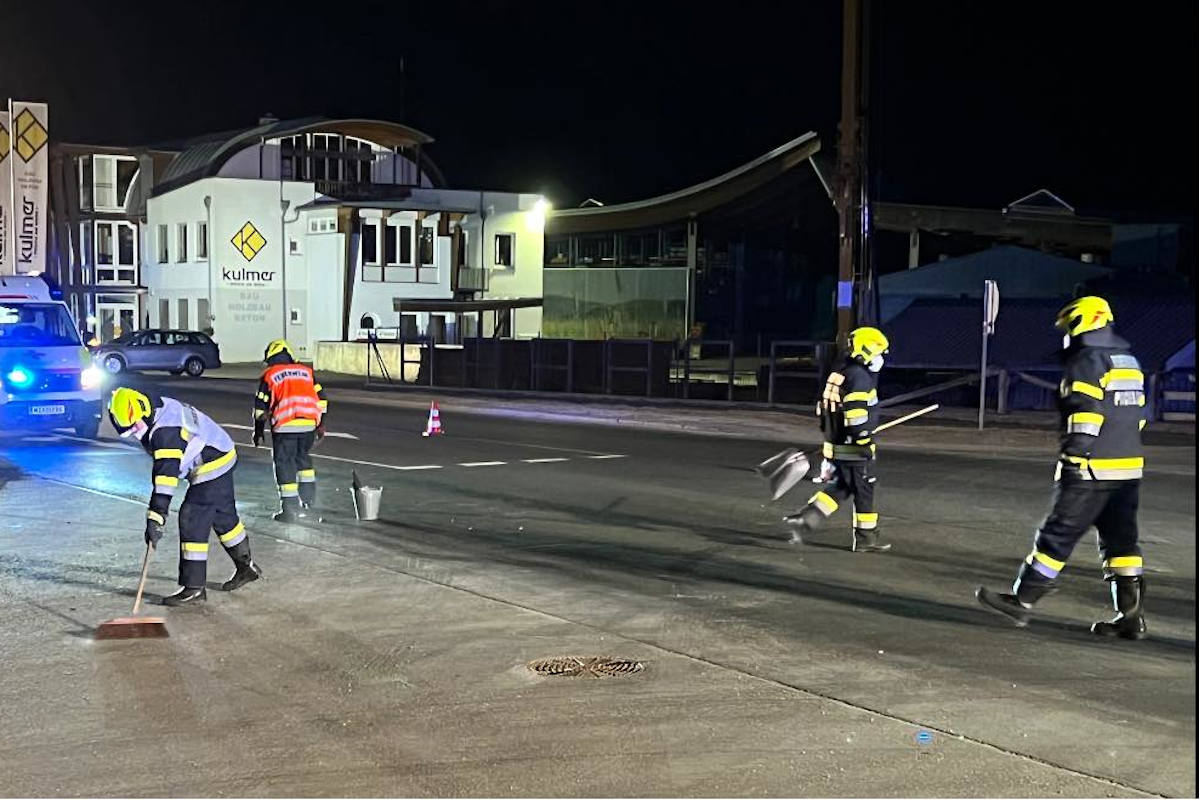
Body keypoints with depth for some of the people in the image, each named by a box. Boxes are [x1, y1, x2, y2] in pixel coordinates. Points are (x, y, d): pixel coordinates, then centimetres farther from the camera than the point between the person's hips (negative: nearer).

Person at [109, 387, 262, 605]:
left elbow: (166, 475, -37)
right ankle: (246, 567, 39)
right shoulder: (157, 411, -1)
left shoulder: (166, 429, -31)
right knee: (223, 515, 22)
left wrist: (155, 519, -40)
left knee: (192, 520, -11)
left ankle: (193, 587, -7)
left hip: (213, 466, -10)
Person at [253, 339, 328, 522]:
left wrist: (258, 432, 20)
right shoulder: (306, 371, 19)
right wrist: (321, 424, 21)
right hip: (309, 424, 4)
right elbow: (321, 398, 15)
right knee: (303, 455, 26)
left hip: (285, 425, -4)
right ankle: (308, 494, 26)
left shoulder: (269, 375, 10)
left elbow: (261, 407, 10)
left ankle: (290, 509, 0)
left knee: (284, 463, 3)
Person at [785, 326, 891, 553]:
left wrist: (828, 448, 26)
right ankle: (866, 538, 13)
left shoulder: (838, 375, 14)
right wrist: (865, 444, -20)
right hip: (854, 448, -9)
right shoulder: (859, 377, -17)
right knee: (864, 491, 4)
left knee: (839, 487, 17)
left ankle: (806, 517, 4)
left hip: (835, 445, 9)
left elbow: (828, 411, 21)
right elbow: (857, 415, -25)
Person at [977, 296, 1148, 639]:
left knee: (1058, 534, -3)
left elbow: (1084, 415, -19)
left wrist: (1071, 459, -18)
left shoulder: (1086, 361, -11)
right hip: (1129, 467, 8)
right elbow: (1137, 414, 20)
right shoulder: (1128, 362, 17)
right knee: (1121, 539, 9)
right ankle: (1130, 615, 6)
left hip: (1093, 469, -8)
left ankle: (1022, 599, 3)